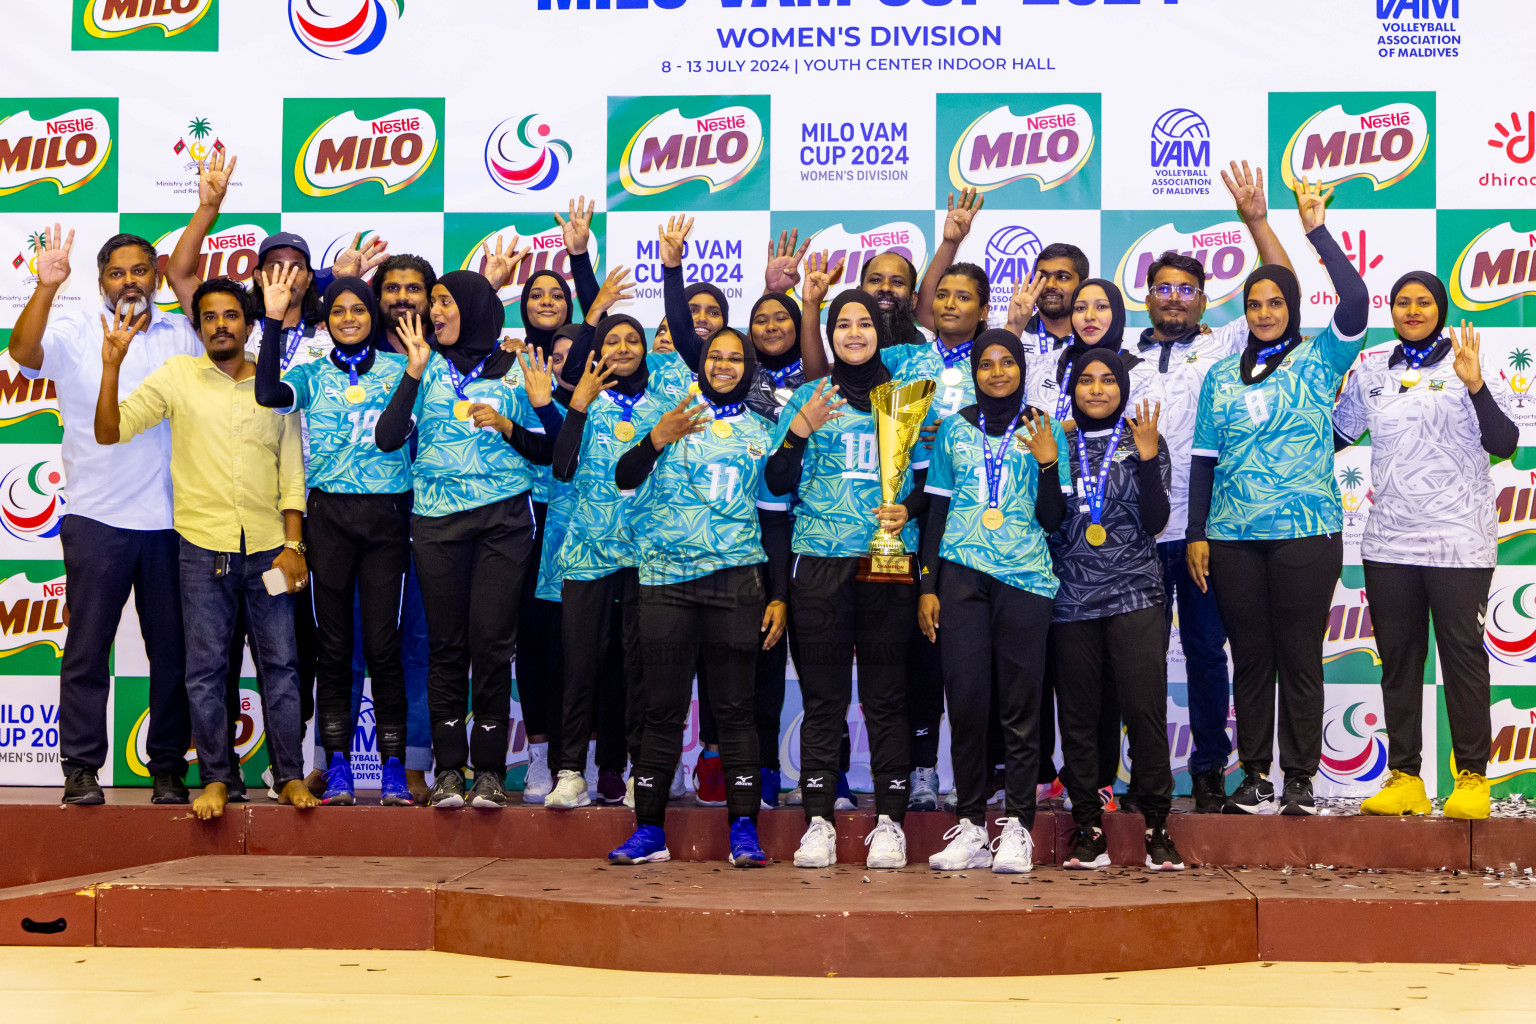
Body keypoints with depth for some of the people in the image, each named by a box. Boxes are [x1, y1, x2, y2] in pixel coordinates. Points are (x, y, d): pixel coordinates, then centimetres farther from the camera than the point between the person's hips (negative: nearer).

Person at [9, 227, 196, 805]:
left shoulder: (183, 336, 11)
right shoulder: (74, 333, 4)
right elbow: (24, 352, -16)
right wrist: (46, 286, -26)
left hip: (171, 519, 2)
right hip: (97, 516, -2)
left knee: (172, 650, 5)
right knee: (88, 648, 1)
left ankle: (169, 768, 14)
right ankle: (81, 767, 8)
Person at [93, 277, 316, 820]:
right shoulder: (177, 376, 4)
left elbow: (292, 471, 10)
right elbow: (109, 431, -1)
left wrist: (293, 545, 2)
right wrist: (112, 365, -13)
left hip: (267, 548, 1)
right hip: (204, 546, -1)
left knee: (281, 663, 3)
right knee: (205, 667, 2)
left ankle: (290, 776, 12)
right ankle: (215, 779, 13)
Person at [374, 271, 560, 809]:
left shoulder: (514, 370, 8)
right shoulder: (429, 367, 9)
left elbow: (545, 452, 10)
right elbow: (387, 437, -3)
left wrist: (506, 425, -7)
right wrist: (413, 372, -9)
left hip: (503, 519, -1)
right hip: (437, 520, 1)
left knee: (492, 640, -5)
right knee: (446, 643, 1)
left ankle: (490, 769, 4)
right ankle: (448, 769, 8)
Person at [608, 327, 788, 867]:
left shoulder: (761, 433, 14)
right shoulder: (670, 420, 12)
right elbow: (624, 479, -1)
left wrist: (778, 595, 7)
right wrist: (658, 438, -19)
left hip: (736, 579, 0)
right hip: (666, 580, 0)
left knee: (734, 706, -2)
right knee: (663, 706, 0)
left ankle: (744, 830, 1)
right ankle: (649, 830, 5)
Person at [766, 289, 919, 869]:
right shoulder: (809, 397, 12)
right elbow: (778, 484, 6)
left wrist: (908, 509, -6)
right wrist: (800, 430, -9)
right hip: (821, 564, 0)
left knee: (886, 694, -1)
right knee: (823, 695, -1)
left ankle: (889, 822, 2)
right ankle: (818, 821, 2)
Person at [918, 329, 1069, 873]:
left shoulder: (1045, 430, 11)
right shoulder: (954, 430, 15)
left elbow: (1052, 518, 7)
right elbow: (936, 511, 15)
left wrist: (1047, 462, -8)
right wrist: (927, 586, 9)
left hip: (1025, 576, -1)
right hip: (961, 574, 1)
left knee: (1020, 703, -3)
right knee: (965, 698, -3)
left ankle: (1017, 827, 2)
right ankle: (970, 826, 4)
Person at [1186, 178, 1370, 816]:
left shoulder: (1318, 361, 4)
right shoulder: (1221, 376, 13)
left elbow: (1357, 301, -13)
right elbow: (1204, 459, 13)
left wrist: (1317, 229, -14)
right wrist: (1197, 534, 6)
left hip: (1306, 533, -3)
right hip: (1232, 538, 3)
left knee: (1300, 659, 0)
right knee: (1249, 659, 6)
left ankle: (1300, 779, 8)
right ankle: (1255, 776, 14)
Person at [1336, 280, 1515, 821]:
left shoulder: (1468, 366, 0)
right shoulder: (1371, 372, 11)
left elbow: (1504, 443, -9)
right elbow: (1337, 433, 22)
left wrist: (1476, 386, -21)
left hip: (1458, 541, -4)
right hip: (1388, 541, 4)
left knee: (1463, 654, -2)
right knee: (1397, 657, 7)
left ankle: (1472, 777, 7)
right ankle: (1403, 777, 14)